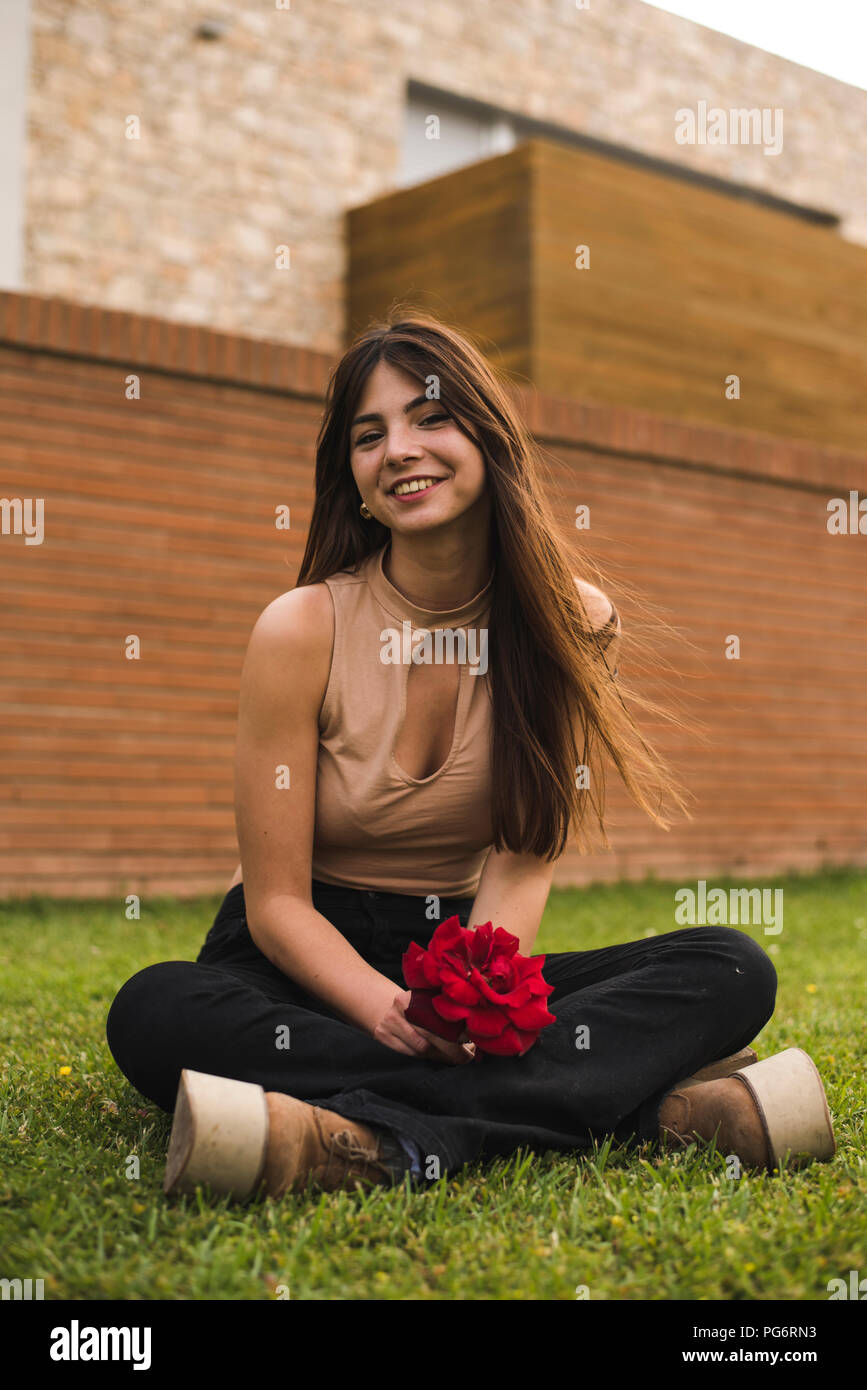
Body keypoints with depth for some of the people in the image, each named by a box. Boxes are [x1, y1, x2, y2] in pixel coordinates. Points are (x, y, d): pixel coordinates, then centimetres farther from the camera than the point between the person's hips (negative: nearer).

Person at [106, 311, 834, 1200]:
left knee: (731, 970, -18)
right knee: (154, 1011, -35)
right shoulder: (301, 631, -13)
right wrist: (392, 1014, -32)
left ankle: (386, 1145, -38)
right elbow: (278, 901, -12)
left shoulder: (573, 625, -4)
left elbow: (525, 857, -7)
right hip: (307, 966, -2)